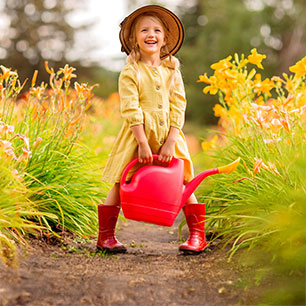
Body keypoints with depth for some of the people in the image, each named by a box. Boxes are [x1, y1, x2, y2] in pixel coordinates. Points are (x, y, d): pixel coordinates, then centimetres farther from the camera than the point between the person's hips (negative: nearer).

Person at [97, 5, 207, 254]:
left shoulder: (172, 71, 8)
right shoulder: (130, 72, -3)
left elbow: (178, 108, 3)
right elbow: (131, 110, -9)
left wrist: (170, 142, -8)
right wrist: (143, 144, -16)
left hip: (169, 137, 3)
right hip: (137, 137, -3)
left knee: (184, 184, 0)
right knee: (121, 186, -1)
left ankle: (198, 236, 9)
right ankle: (105, 236, 11)